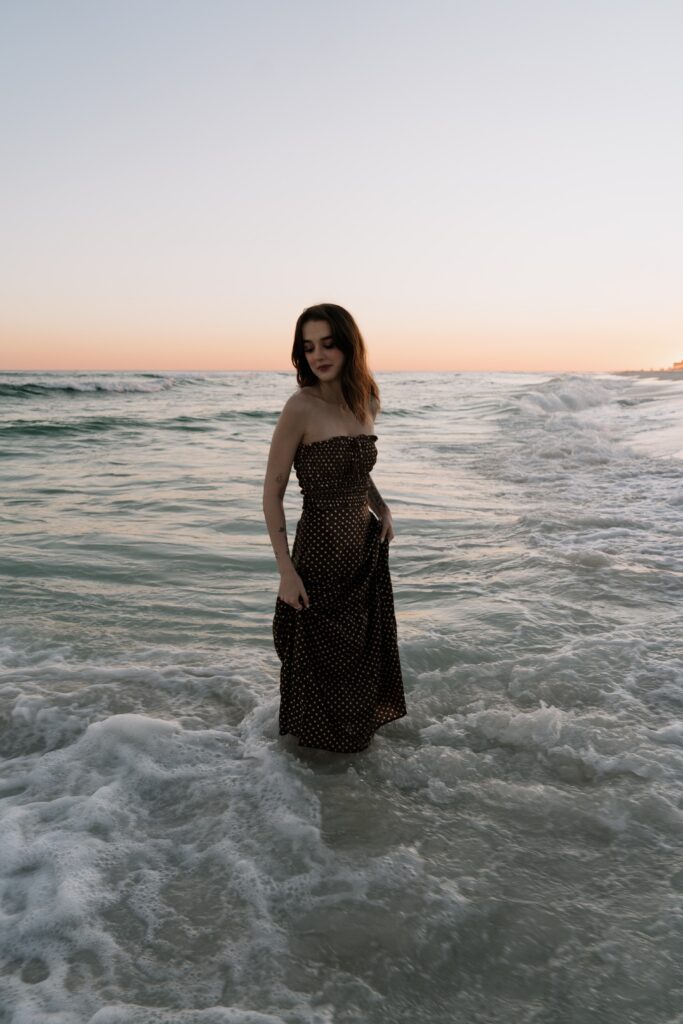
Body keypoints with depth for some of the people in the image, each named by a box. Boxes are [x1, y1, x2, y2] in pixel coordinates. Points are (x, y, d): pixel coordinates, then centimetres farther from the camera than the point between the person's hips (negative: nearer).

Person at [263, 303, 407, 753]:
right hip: (322, 556, -6)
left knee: (366, 654, 21)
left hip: (369, 550, 6)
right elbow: (273, 492, -15)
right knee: (322, 660, 11)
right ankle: (318, 746, 38)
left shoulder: (366, 402, 2)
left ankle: (359, 736, 46)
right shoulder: (301, 407, -17)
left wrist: (383, 509, 2)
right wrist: (287, 570, -19)